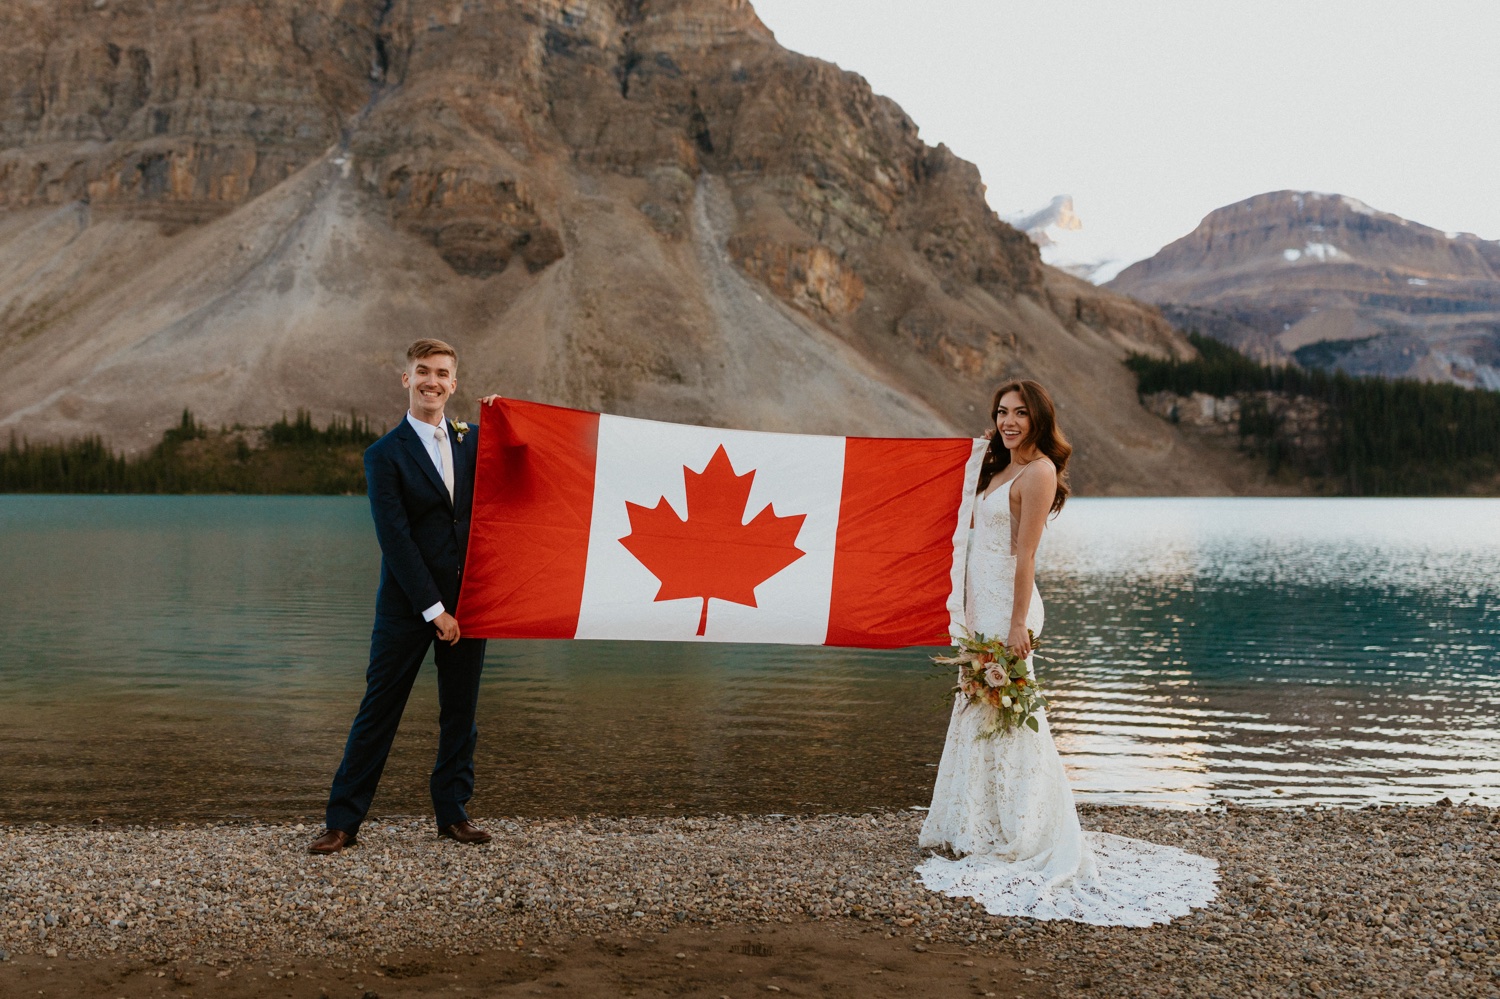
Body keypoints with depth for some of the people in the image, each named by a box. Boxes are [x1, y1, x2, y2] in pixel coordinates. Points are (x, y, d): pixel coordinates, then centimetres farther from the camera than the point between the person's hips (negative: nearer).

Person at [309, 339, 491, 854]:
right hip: (408, 606, -4)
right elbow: (395, 538, -9)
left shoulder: (473, 440, 11)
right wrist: (434, 610, -14)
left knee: (461, 712, 10)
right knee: (378, 712, 1)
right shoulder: (385, 455, -3)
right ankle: (343, 821, 10)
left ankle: (453, 812, 23)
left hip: (467, 600, 4)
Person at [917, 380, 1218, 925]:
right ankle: (980, 831, 24)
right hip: (983, 605, 9)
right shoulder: (1000, 469, 16)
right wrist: (971, 611, 17)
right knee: (976, 715, 13)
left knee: (1006, 718, -4)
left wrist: (1018, 624, -20)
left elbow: (1025, 555, -17)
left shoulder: (1038, 472, -11)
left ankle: (1025, 839, 6)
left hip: (1007, 608, -9)